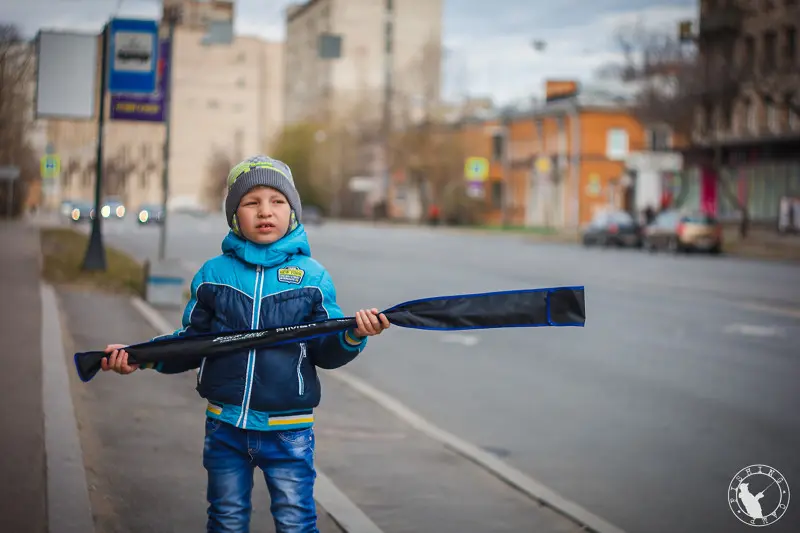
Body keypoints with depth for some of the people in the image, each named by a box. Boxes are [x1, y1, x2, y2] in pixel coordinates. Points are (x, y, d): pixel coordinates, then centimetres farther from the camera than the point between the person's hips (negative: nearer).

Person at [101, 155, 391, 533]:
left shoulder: (312, 276, -1)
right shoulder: (213, 274, 3)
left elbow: (325, 353, -1)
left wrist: (352, 336, -21)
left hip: (288, 429, -2)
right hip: (225, 424, 2)